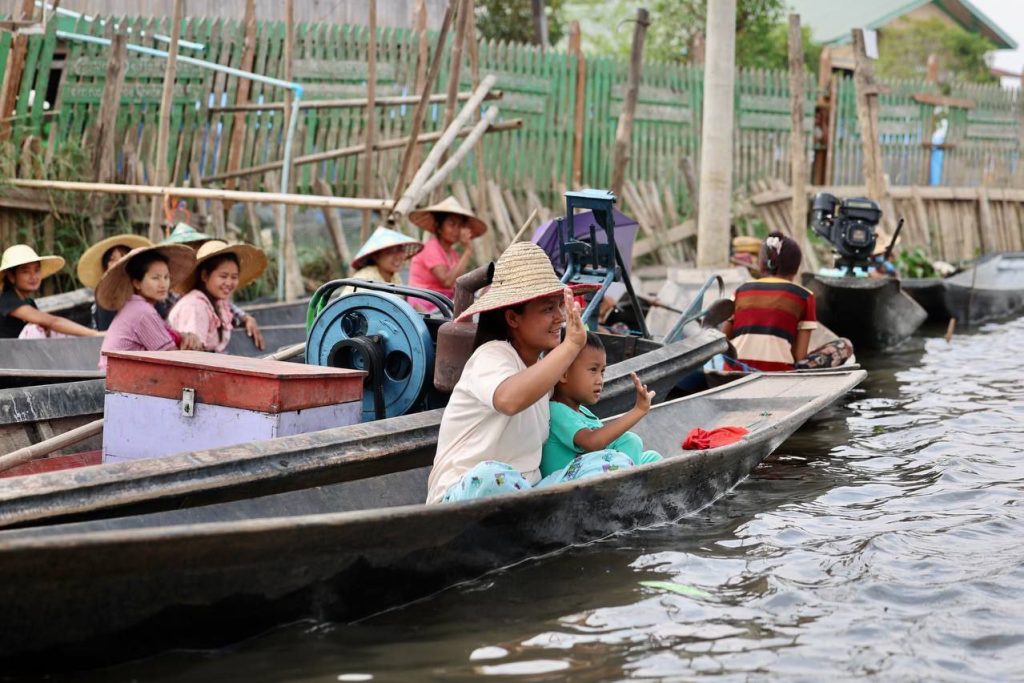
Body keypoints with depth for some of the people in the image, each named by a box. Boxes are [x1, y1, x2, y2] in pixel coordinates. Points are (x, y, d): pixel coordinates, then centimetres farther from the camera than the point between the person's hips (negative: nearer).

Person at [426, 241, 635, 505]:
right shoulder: (491, 356, -14)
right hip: (464, 495, -8)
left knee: (615, 463, -9)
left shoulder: (541, 361, 13)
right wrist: (571, 344, -35)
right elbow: (510, 398, -39)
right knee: (493, 477, -42)